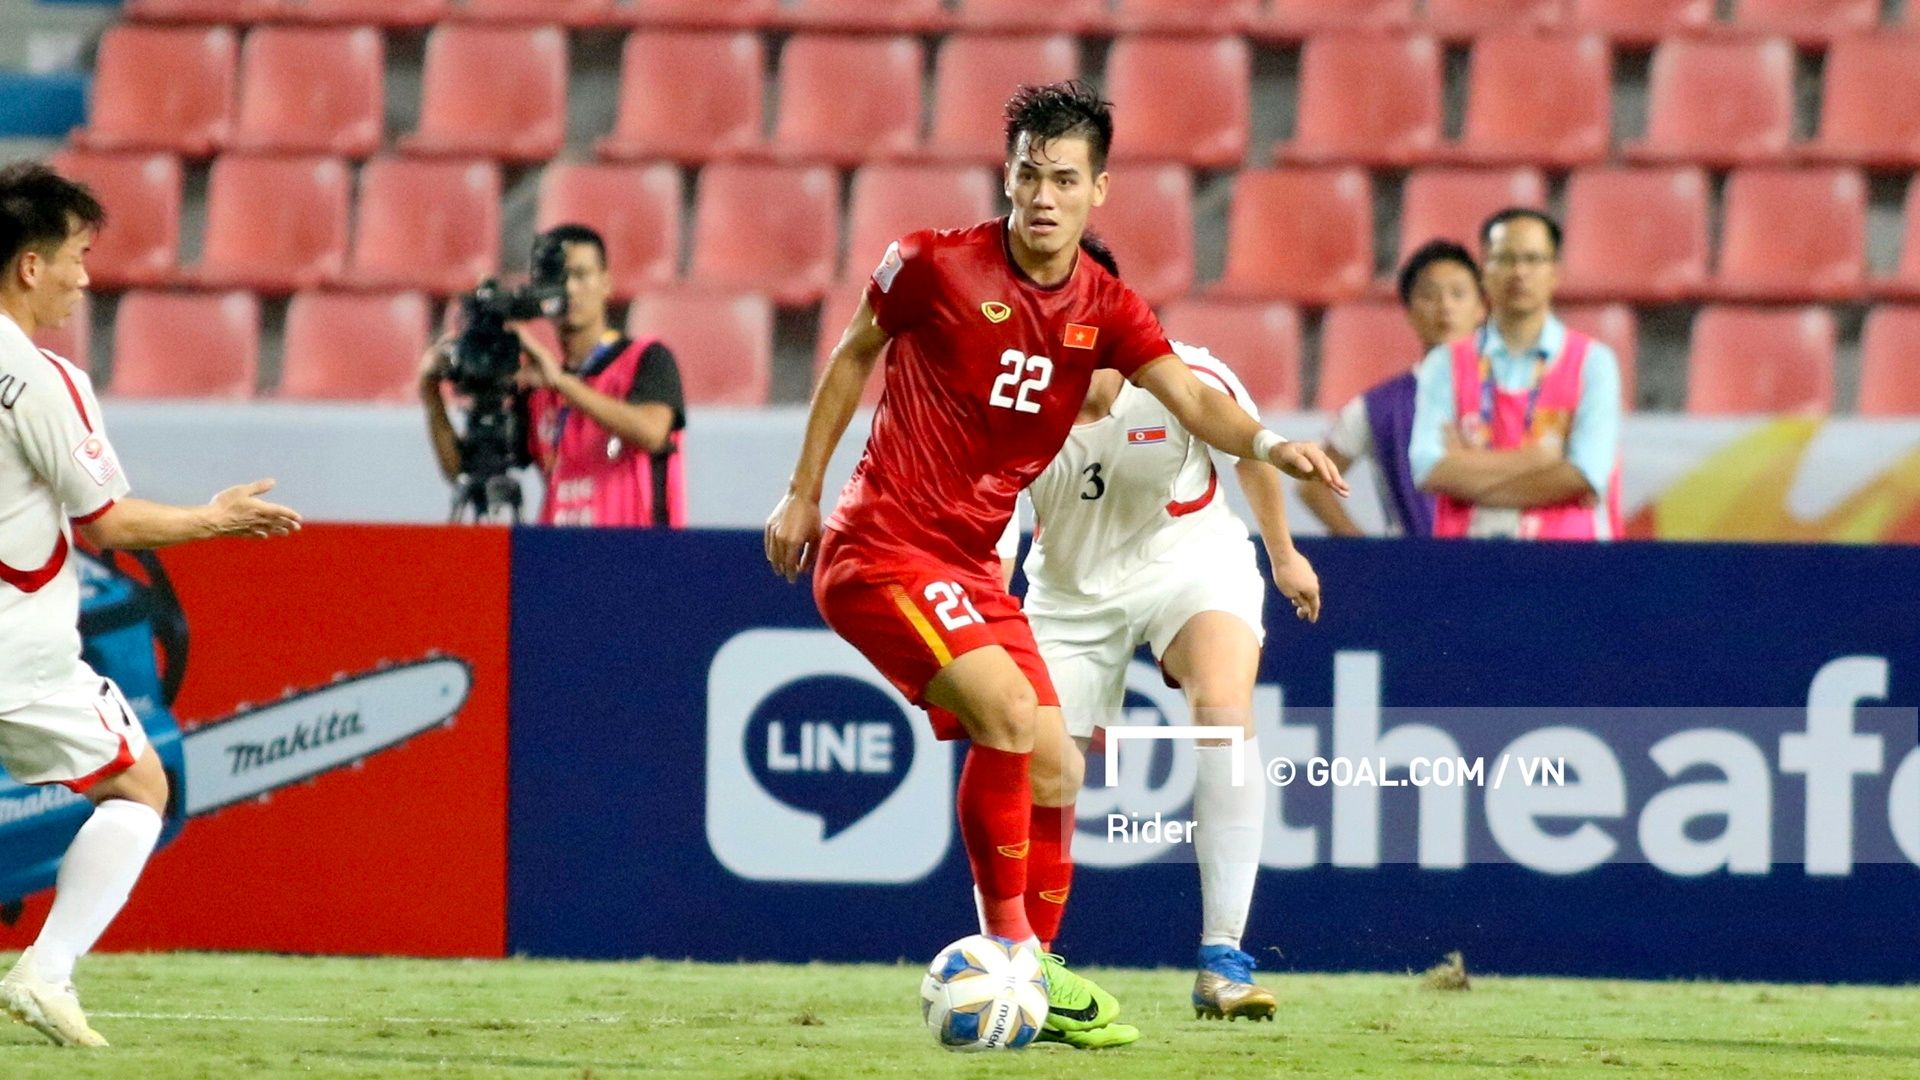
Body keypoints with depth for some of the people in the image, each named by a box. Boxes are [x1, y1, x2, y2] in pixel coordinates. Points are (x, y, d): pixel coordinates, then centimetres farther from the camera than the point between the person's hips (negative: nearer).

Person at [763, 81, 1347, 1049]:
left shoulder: (1103, 309, 1)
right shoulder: (934, 266, -10)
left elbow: (1193, 400, -13)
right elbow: (856, 353, 6)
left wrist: (1267, 444, -34)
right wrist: (803, 492, 8)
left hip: (972, 566, 6)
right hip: (878, 548, -6)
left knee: (1050, 769, 3)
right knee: (1009, 711, -24)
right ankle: (1013, 953, -16)